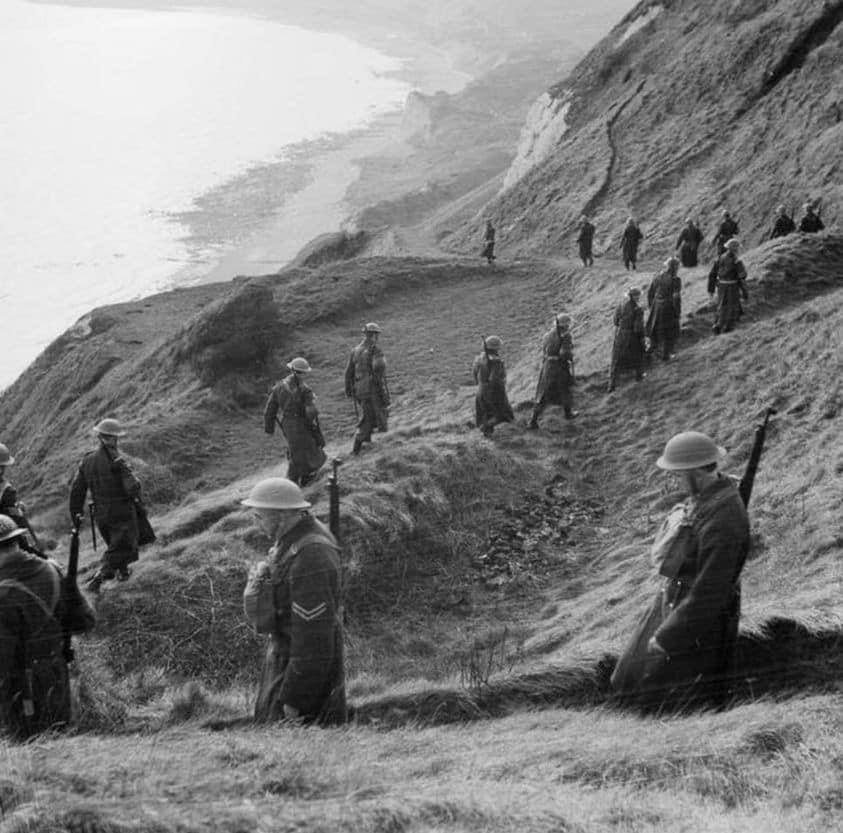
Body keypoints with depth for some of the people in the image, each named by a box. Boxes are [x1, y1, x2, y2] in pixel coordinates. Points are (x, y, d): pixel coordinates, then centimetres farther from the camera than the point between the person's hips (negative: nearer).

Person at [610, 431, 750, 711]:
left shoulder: (721, 521, -31)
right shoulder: (705, 497, 0)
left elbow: (709, 593, -29)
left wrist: (667, 636, -20)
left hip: (698, 625, -10)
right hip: (672, 602, 10)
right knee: (629, 683, 19)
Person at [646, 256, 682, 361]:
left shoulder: (658, 277, -4)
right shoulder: (676, 280, -20)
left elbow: (650, 292, 3)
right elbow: (676, 298, -21)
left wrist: (650, 305, 17)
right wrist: (678, 313, -10)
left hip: (657, 306, 5)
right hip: (669, 308, -5)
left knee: (656, 326, 26)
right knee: (669, 331, 13)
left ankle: (653, 347, 45)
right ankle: (666, 354, 23)